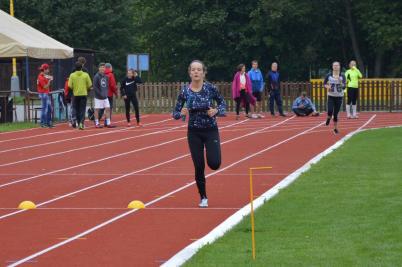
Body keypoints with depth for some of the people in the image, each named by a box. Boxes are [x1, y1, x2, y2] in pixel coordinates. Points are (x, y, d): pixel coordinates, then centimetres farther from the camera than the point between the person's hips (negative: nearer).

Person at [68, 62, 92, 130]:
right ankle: (81, 122, -17)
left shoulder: (72, 75, -4)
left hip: (76, 94, 1)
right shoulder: (86, 75, -4)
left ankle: (79, 124, 18)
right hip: (84, 94, -1)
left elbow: (70, 85, -7)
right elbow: (90, 85, -1)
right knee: (83, 110, 0)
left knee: (77, 110, 12)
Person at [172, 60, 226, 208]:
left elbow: (222, 103, 4)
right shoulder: (185, 92, -7)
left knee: (214, 164, -14)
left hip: (211, 130, -1)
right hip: (194, 132, 1)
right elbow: (175, 113, -2)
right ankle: (203, 198, 19)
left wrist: (216, 111, -17)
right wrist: (181, 113, -24)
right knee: (199, 167, 1)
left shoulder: (210, 88, -10)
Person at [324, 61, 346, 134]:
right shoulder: (329, 75, -4)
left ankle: (335, 128, 21)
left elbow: (344, 87, -14)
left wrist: (340, 81, -30)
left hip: (339, 97, 0)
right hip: (331, 96, 0)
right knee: (330, 111, -17)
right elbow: (324, 83, 10)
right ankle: (328, 118, 19)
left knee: (336, 113, 4)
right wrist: (327, 87, -11)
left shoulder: (342, 76, -6)